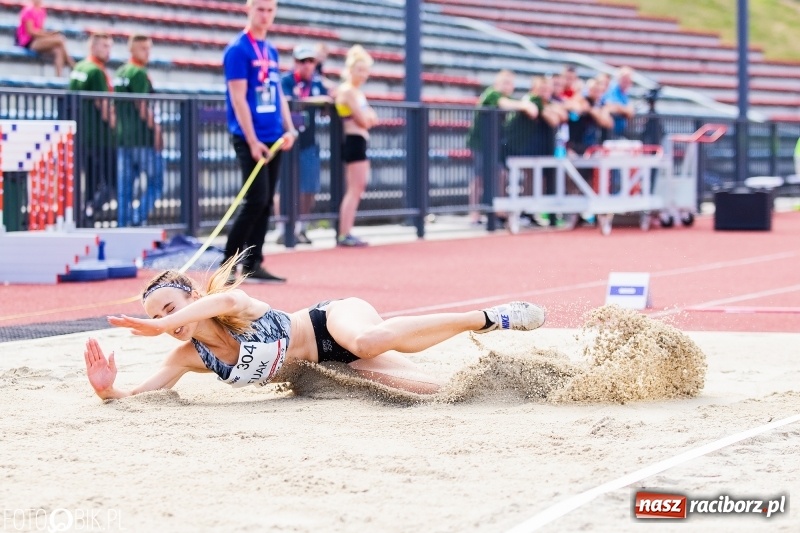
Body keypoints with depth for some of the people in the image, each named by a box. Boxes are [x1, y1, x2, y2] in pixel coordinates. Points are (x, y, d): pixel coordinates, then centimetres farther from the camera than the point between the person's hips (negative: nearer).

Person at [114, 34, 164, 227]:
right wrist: (154, 128, -9)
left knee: (124, 187, 6)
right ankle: (138, 218, -9)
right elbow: (142, 106, -16)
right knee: (155, 182, 2)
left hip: (122, 137, 8)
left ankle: (122, 224, 4)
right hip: (143, 138, -8)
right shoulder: (139, 74, -10)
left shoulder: (119, 74, 15)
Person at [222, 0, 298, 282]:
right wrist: (252, 141, -17)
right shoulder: (238, 49, -8)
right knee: (256, 200, -12)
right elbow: (238, 98, -13)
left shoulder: (271, 51, 15)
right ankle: (227, 263, -4)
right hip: (250, 140, -8)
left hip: (273, 139, 8)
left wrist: (289, 129, 8)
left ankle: (253, 264, 11)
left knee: (266, 204, 7)